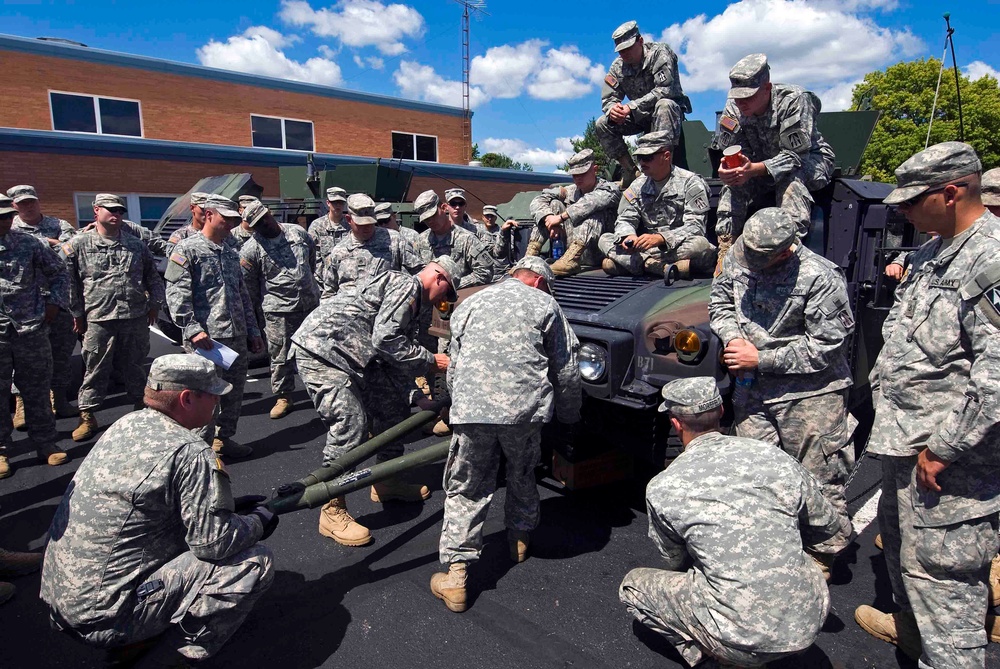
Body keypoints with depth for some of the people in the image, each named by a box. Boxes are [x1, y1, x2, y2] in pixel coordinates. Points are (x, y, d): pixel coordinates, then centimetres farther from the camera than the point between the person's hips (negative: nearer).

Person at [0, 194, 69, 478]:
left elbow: (58, 271, 13)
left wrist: (54, 301, 3)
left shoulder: (29, 243, 4)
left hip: (31, 329, 1)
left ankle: (46, 443, 22)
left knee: (37, 390, 10)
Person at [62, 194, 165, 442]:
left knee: (134, 367, 12)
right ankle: (87, 417, 19)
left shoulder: (137, 244, 8)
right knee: (95, 370, 6)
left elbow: (152, 276, 16)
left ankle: (142, 408, 25)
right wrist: (77, 313, 3)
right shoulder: (78, 245, 0)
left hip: (136, 318, 2)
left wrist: (154, 304, 12)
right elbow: (68, 281, 2)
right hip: (98, 320, -2)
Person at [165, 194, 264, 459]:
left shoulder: (231, 253, 18)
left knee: (235, 390, 13)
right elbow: (176, 294, -12)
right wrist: (193, 330, -20)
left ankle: (224, 438, 27)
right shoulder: (187, 249, -4)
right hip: (206, 338, -7)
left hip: (237, 337, 7)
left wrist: (252, 331, 19)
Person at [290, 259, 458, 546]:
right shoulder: (406, 285, -13)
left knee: (393, 407, 13)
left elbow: (401, 350, 18)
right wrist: (431, 360, -15)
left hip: (351, 353, 11)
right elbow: (385, 340, -23)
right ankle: (333, 512, -2)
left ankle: (386, 482, 27)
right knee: (350, 424, -16)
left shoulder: (409, 296, 18)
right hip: (321, 348, -11)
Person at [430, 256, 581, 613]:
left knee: (466, 490, 10)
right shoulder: (545, 305, 11)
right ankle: (520, 539, 44)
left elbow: (453, 367, 20)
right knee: (522, 476, 24)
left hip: (471, 409, 1)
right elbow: (566, 371, 9)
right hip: (525, 409, 0)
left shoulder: (469, 304, 20)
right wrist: (568, 418, 22)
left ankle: (455, 576, 9)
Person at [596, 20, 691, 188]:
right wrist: (612, 109, -29)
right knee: (602, 124, -13)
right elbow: (607, 98, -3)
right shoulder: (618, 66, -2)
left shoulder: (659, 53, -17)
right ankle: (629, 171, -10)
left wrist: (632, 106, -36)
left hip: (669, 110, -5)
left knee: (664, 105, -40)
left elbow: (665, 90, -29)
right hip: (640, 116, 5)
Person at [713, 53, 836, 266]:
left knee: (790, 180, -38)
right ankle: (725, 252, -23)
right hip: (762, 165, 4)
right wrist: (727, 168, -37)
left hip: (811, 160, -4)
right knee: (734, 182, -24)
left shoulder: (794, 100, -27)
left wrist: (754, 169, -47)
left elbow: (796, 155, -31)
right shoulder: (733, 108, -14)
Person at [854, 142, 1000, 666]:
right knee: (899, 539, 25)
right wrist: (885, 391, 17)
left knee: (940, 569, -2)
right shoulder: (935, 252, 12)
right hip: (905, 435, 10)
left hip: (947, 452, -10)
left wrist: (944, 447, -21)